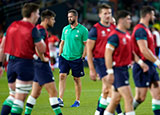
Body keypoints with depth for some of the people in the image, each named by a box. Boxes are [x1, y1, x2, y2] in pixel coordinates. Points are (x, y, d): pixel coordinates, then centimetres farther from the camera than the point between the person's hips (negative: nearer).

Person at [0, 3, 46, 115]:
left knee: (13, 95, 18)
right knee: (20, 98, -2)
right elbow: (42, 50, -7)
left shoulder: (12, 26, 9)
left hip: (11, 63, 6)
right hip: (25, 64, -6)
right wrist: (41, 39, 12)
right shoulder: (32, 29, -10)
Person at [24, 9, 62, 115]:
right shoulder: (42, 31, -15)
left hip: (37, 63, 10)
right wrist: (43, 58, -19)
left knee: (36, 93, 14)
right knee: (53, 91, -8)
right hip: (42, 65, -10)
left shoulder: (38, 29, 15)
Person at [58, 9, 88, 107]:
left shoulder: (83, 30, -5)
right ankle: (60, 99, -11)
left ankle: (77, 101, 14)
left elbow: (86, 45, -5)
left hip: (76, 58, -4)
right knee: (62, 76, -8)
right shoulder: (65, 29, 10)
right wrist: (60, 55, 9)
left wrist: (83, 57, -11)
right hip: (65, 57, 4)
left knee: (77, 79, 4)